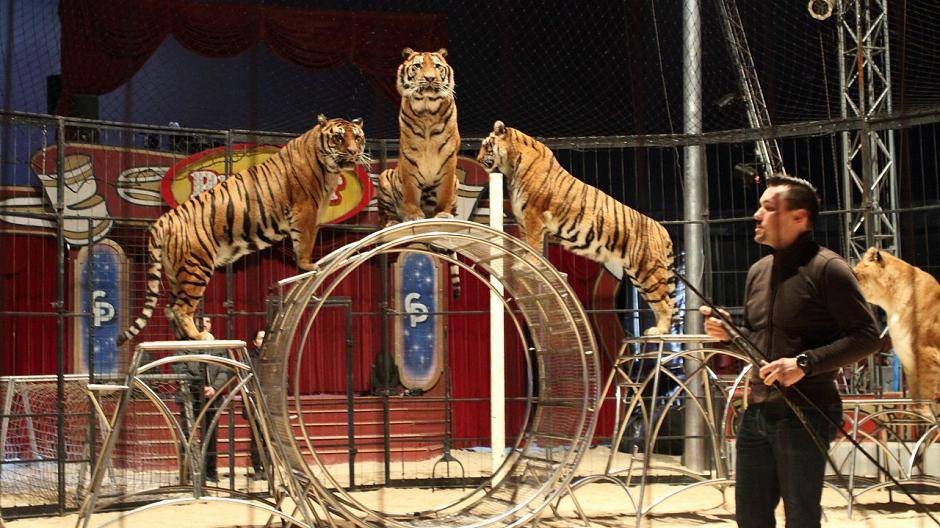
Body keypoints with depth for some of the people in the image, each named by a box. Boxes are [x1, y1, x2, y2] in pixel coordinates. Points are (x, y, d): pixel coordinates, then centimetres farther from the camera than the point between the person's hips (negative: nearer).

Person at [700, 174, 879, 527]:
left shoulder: (826, 269, -10)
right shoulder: (758, 272, 14)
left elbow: (867, 336, -14)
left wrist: (805, 363, -22)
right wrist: (728, 333, 4)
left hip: (805, 414, -7)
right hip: (756, 413, 8)